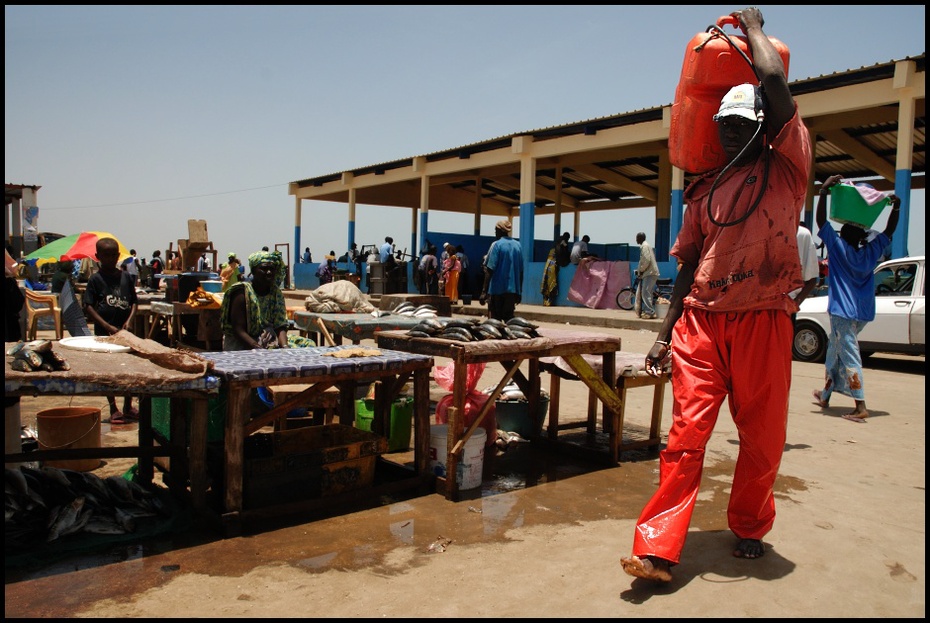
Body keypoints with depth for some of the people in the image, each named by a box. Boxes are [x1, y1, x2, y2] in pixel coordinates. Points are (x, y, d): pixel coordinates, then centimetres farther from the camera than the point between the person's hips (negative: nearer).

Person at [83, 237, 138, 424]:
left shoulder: (126, 276, 5)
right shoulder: (95, 279, -4)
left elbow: (134, 302, 8)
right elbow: (88, 307, -8)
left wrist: (129, 321, -9)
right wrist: (108, 327, -16)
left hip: (125, 330, 3)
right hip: (104, 331, -3)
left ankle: (128, 407, 24)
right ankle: (113, 409, 16)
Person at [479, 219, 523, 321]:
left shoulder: (496, 245, -7)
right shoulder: (517, 245, 9)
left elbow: (490, 270, -13)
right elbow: (521, 271, 11)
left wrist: (484, 291, -12)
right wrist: (519, 291, 19)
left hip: (497, 288, -5)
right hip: (513, 289, 5)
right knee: (509, 318, 11)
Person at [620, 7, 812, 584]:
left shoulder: (787, 168, 4)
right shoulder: (707, 191, 15)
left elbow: (775, 81, -10)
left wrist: (753, 28, 8)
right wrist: (666, 332, 11)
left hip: (762, 320, -2)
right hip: (701, 320, 2)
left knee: (763, 437, 7)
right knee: (687, 433, -5)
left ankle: (750, 528, 31)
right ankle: (658, 550, -6)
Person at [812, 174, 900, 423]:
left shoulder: (838, 247, -7)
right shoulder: (870, 253, 7)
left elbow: (822, 221, -11)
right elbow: (888, 232, 22)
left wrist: (824, 191, -12)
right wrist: (896, 208, 18)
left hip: (842, 311, -7)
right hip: (861, 312, 7)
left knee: (849, 356, -9)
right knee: (834, 351, 19)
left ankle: (860, 406, -15)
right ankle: (825, 395, 30)